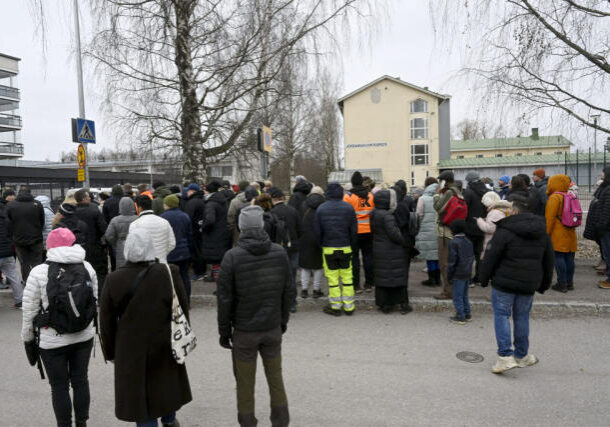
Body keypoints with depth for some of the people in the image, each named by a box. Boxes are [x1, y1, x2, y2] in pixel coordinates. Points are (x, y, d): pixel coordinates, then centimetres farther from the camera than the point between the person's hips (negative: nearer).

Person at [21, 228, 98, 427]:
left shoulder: (39, 272, -13)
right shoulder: (87, 267, -2)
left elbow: (30, 309, -7)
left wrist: (27, 336, 8)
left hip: (53, 341, -3)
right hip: (84, 336, 4)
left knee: (59, 386, 11)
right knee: (80, 380, 17)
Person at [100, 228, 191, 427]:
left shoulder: (113, 280, -15)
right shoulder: (169, 274, -17)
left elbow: (107, 321, -5)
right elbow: (182, 312, -8)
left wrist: (110, 351, 9)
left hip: (131, 350, -1)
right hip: (165, 347, 2)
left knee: (139, 393, 15)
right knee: (167, 383, 27)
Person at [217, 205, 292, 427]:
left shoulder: (232, 257, -14)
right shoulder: (280, 252, -5)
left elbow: (225, 299, -11)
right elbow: (288, 292, 2)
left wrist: (224, 331, 0)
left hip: (244, 331, -3)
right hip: (273, 328, 3)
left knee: (245, 383, 12)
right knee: (275, 378, 18)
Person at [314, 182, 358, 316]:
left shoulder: (321, 208, -4)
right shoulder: (349, 207, -3)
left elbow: (317, 231, 0)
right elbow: (354, 230, 0)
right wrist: (350, 244, 11)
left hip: (328, 248, -1)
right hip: (345, 248, 1)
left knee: (332, 278, 7)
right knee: (347, 277, 9)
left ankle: (335, 306, 13)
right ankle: (349, 306, 14)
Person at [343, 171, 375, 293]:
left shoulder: (348, 196, -8)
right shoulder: (370, 195, 5)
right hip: (368, 231, 4)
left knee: (354, 257, 4)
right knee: (368, 256, 12)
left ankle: (356, 285, 7)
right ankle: (369, 284, 18)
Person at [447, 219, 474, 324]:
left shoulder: (454, 242, -17)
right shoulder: (469, 241, 8)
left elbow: (452, 260, -16)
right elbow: (472, 257, 14)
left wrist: (449, 274, -8)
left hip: (458, 275, -8)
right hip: (468, 273, 8)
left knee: (457, 296, 2)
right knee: (464, 295, 19)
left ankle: (460, 317, 6)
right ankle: (467, 315, 25)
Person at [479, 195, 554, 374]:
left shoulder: (505, 231, -13)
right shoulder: (542, 232, 7)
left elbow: (490, 257, -12)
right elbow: (549, 261, 15)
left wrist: (484, 278, 0)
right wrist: (544, 284, 25)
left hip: (504, 282, -5)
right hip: (528, 285, 5)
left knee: (501, 315, 3)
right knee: (522, 317, 15)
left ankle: (505, 355, -5)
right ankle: (522, 355, 25)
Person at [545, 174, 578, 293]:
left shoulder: (554, 197, -12)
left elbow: (550, 218, -14)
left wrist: (546, 233, -9)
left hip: (558, 234, -8)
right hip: (569, 233, 8)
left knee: (558, 257, -4)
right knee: (569, 257, 11)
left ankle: (562, 284, -4)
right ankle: (569, 282, 18)